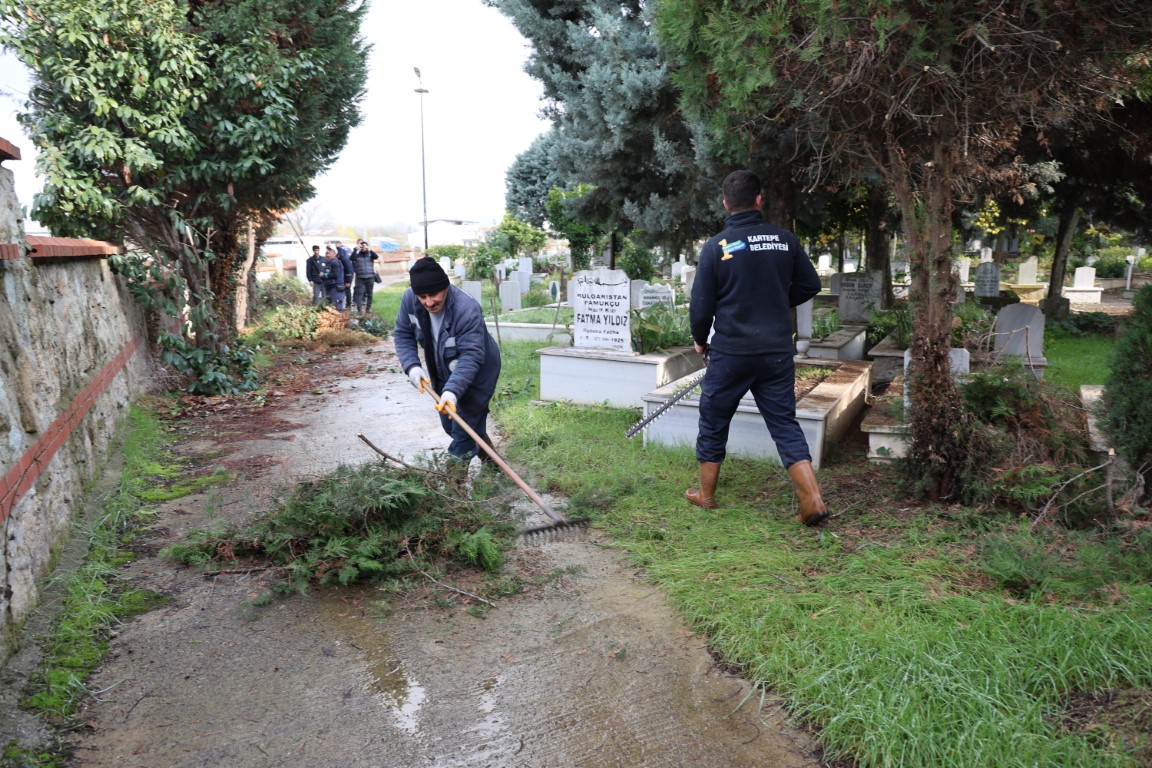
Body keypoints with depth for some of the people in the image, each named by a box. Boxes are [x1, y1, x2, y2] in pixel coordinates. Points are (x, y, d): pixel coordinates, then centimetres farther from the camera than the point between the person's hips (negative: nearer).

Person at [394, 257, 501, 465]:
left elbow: (471, 356, -38)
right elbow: (402, 334, -5)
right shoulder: (409, 299, -19)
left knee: (465, 427, -5)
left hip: (475, 375, -7)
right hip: (443, 374, 7)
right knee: (450, 426, 20)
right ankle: (489, 459, 43)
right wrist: (412, 365, -21)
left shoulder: (467, 310, -37)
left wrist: (453, 390, -49)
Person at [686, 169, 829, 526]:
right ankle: (813, 501, 0)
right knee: (785, 424, 8)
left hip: (730, 353, -3)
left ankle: (706, 495, 26)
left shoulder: (715, 247, -10)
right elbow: (810, 285, 8)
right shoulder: (785, 239, -1)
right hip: (778, 352, 3)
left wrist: (700, 340, 11)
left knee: (713, 423, 14)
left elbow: (701, 306, -7)